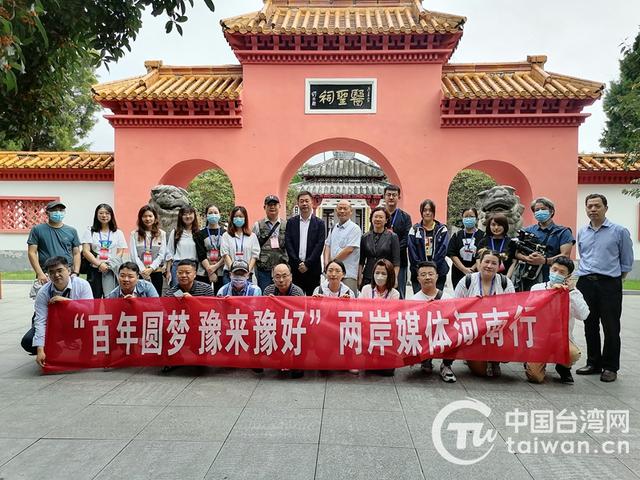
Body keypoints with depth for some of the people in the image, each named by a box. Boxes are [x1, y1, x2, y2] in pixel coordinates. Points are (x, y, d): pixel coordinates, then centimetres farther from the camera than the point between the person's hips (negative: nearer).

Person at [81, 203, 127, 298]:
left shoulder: (118, 233, 12)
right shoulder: (90, 232, 10)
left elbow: (120, 252, 6)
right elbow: (85, 252, 1)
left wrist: (108, 265, -9)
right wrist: (99, 264, -12)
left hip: (112, 271, 0)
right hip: (94, 270, 0)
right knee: (95, 298, -1)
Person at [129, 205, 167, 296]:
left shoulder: (161, 234, 6)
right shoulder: (134, 234, 4)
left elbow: (161, 255, 1)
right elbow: (133, 255, -2)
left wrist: (151, 268, -11)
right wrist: (143, 270, -11)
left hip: (156, 272, 1)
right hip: (139, 273, -1)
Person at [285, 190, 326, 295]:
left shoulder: (319, 223, 4)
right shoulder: (291, 222, 8)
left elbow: (320, 245, -4)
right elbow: (288, 244, 1)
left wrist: (307, 264, -11)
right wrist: (298, 263, -9)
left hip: (313, 268, -1)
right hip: (295, 268, 1)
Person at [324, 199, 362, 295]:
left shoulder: (354, 228, -6)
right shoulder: (333, 228, 18)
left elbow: (349, 249, -14)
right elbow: (327, 246, 17)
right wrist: (326, 263, 0)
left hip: (348, 274, -6)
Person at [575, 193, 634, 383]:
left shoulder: (619, 231, -2)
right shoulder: (582, 232, 11)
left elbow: (627, 261, 4)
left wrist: (616, 277, 8)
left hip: (609, 284, -4)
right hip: (585, 283, 4)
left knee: (611, 327, 1)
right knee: (590, 326, 10)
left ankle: (610, 367, 12)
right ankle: (593, 363, 22)